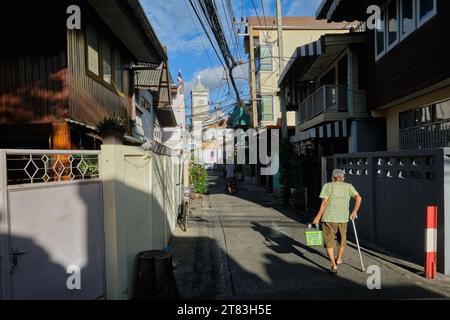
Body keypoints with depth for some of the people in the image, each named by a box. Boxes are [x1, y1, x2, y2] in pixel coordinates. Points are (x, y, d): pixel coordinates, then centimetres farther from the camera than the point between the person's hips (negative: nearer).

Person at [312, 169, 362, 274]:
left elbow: (324, 202, -8)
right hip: (343, 218, 3)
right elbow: (359, 198, -5)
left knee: (329, 242, 7)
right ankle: (339, 259, 42)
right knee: (342, 240, 25)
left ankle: (334, 266, -1)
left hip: (329, 219, -3)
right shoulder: (349, 186, 8)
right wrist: (354, 212, 4)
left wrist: (318, 217, -5)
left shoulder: (328, 186, 0)